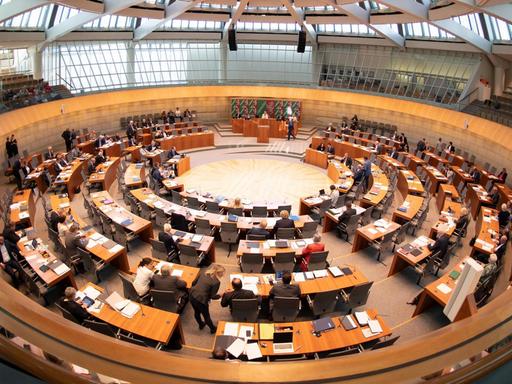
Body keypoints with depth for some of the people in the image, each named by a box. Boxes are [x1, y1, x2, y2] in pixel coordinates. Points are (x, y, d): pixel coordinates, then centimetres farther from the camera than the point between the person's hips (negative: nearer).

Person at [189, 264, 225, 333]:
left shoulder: (204, 274, 3)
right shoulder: (216, 282, -16)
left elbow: (194, 283, 10)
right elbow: (213, 296, -11)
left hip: (192, 295, 6)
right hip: (201, 300, -6)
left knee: (197, 312, 31)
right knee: (206, 316, 20)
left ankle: (201, 324, 58)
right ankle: (213, 329, 45)